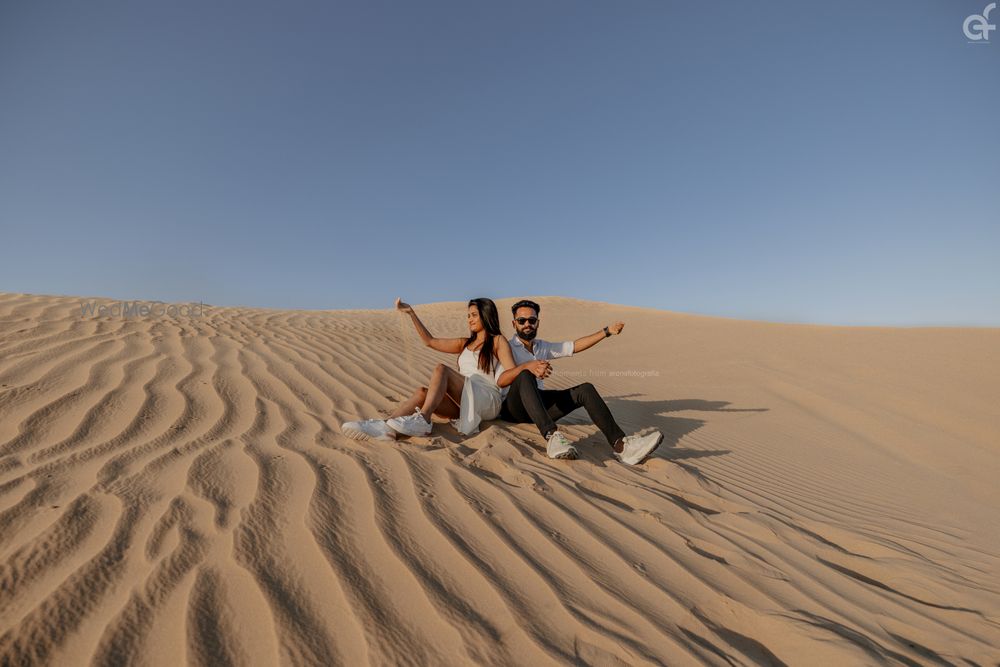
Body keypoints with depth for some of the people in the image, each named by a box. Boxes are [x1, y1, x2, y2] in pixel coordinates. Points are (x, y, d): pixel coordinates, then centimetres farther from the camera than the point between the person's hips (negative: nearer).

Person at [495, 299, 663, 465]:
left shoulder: (542, 347, 19)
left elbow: (574, 346, 17)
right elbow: (499, 381, -20)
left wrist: (606, 332, 11)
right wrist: (527, 366, -38)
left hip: (539, 405, 6)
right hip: (513, 407, -5)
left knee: (585, 389, -15)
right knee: (525, 376, -37)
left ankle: (620, 445, -31)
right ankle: (551, 436, -54)